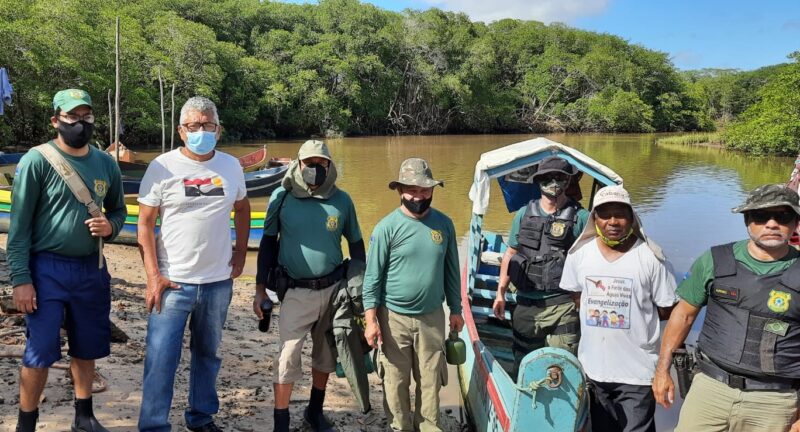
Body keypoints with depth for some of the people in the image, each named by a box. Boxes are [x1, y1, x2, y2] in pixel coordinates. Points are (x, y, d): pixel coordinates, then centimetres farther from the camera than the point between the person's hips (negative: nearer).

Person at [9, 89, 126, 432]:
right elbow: (19, 225, -10)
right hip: (47, 269, -4)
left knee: (86, 349, 14)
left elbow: (118, 210, 16)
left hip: (92, 269, 5)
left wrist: (110, 227, -8)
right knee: (40, 352, 1)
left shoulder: (106, 164, 4)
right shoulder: (37, 161, -10)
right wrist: (21, 278, -13)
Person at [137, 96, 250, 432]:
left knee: (208, 353, 17)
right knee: (161, 359, -3)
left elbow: (242, 209, 18)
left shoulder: (231, 166, 3)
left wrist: (241, 253, 9)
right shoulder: (162, 167, -7)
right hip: (172, 281, -4)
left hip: (219, 281, 4)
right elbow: (145, 224, -7)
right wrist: (153, 276, -13)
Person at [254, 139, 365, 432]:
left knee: (326, 354, 16)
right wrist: (260, 289, 1)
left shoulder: (342, 200, -2)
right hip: (296, 291, -2)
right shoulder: (282, 197, -6)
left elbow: (356, 244, 9)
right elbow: (268, 242, 3)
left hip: (333, 288, 3)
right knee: (288, 356, -4)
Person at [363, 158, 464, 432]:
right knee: (396, 381, 10)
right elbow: (372, 277, -8)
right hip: (394, 317, -2)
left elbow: (451, 270, 9)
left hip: (432, 316, 2)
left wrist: (456, 309, 12)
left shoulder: (444, 224, 0)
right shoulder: (387, 227, -11)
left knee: (430, 380, 13)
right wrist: (371, 320, -11)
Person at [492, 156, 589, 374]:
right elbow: (510, 253, 14)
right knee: (521, 363, 16)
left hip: (562, 306, -4)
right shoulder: (524, 214, 8)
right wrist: (500, 293, 12)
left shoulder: (580, 217, -2)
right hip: (525, 303, 4)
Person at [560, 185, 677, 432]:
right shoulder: (579, 252, 0)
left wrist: (635, 316, -8)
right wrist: (595, 313, 1)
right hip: (592, 367, 4)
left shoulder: (650, 256, -11)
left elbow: (667, 309, -4)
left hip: (638, 371, -4)